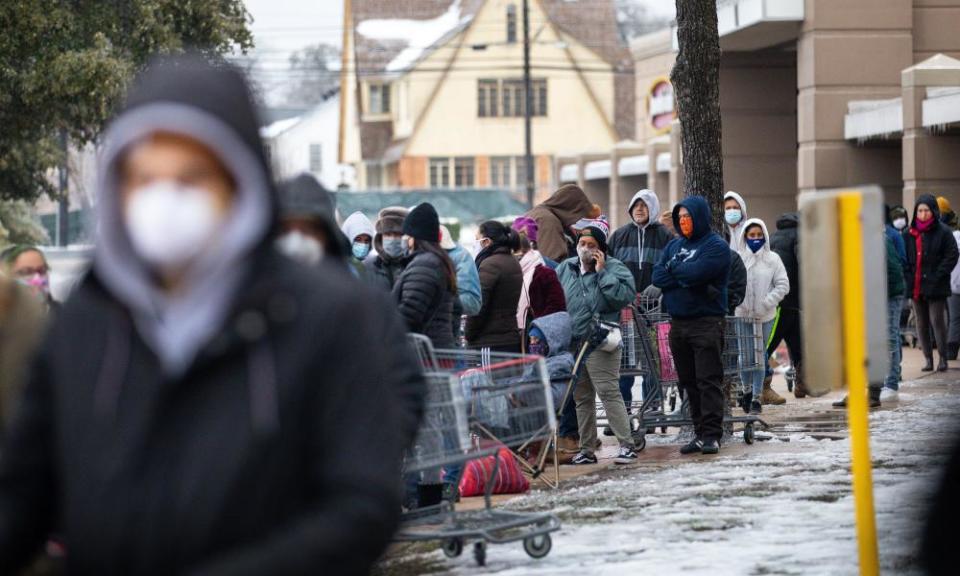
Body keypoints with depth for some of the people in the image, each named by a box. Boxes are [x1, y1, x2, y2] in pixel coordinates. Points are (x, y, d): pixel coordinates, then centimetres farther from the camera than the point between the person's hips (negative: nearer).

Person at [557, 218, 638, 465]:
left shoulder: (614, 269, -5)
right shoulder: (566, 269, 11)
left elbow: (625, 295, -21)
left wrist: (602, 272, -18)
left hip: (600, 343, -6)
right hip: (573, 343, 6)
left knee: (608, 392, -13)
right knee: (581, 398, 12)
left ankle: (627, 445, -11)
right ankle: (587, 450, 20)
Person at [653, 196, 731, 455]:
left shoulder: (716, 246, -4)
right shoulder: (674, 245, 17)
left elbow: (696, 273, -19)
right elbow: (658, 277, 5)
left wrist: (673, 269, 0)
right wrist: (685, 277, -10)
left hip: (706, 323, -7)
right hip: (678, 323, 7)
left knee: (708, 380, -9)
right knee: (688, 382, 7)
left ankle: (711, 434, -10)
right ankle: (700, 433, 12)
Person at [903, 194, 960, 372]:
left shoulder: (943, 232, -4)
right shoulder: (909, 234, 9)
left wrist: (938, 276, -13)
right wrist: (908, 276, -1)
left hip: (935, 286, -5)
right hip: (915, 287, 5)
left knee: (937, 321, -7)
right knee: (922, 323, 7)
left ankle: (943, 358, 3)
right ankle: (928, 359, 13)